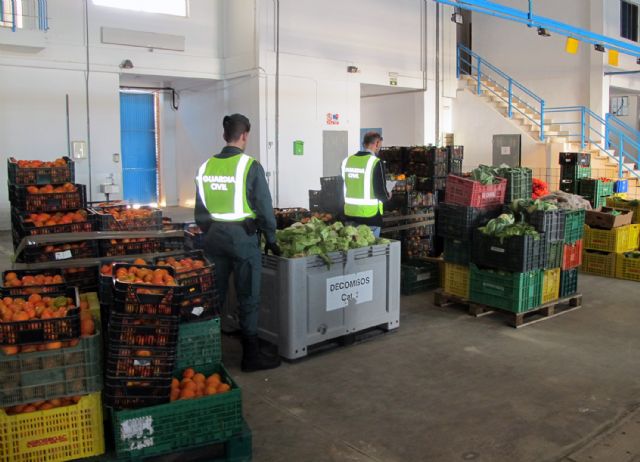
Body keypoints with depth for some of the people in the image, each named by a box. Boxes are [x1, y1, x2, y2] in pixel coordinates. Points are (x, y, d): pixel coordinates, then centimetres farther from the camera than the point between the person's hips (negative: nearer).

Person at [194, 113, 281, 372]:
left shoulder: (206, 166, 4)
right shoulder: (250, 166, -11)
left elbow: (200, 210, 10)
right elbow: (264, 207, -7)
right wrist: (271, 239, 3)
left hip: (214, 235, 5)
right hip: (242, 235, -5)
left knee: (214, 296, 15)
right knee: (248, 298, 5)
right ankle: (251, 356, 13)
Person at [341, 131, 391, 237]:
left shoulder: (347, 161, 3)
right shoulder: (375, 163, -14)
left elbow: (344, 188, 11)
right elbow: (380, 192, -13)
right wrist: (387, 196, 8)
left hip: (350, 213, 6)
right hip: (370, 216, -6)